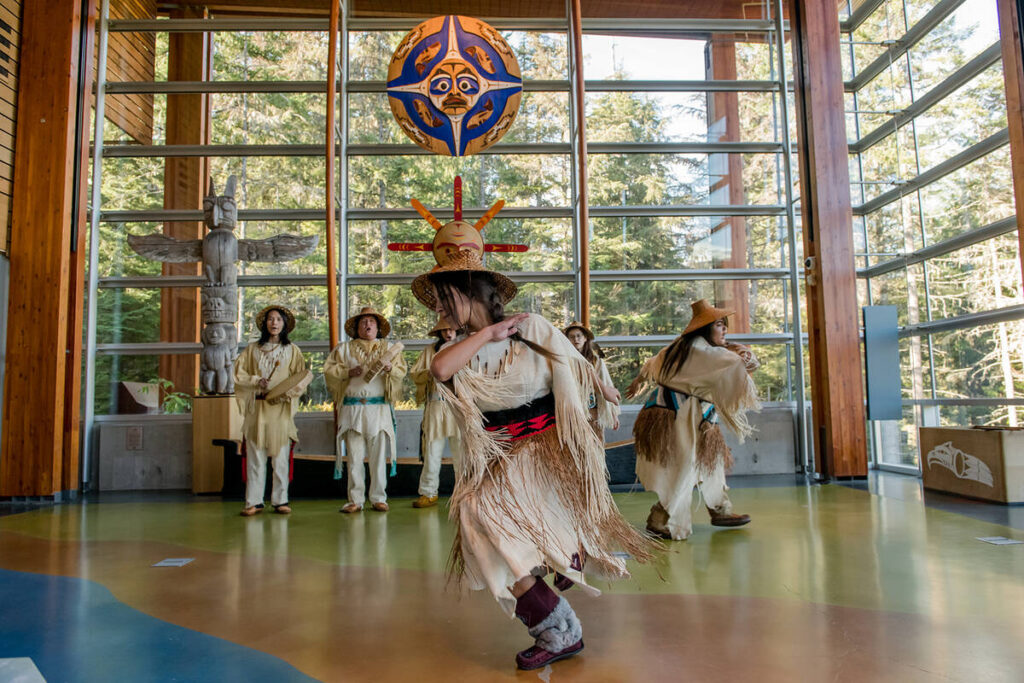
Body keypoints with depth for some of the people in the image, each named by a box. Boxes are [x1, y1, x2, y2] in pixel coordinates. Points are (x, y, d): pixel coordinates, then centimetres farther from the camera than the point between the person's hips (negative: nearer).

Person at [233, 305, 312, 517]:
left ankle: (280, 501, 7)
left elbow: (303, 377, 1)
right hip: (257, 408, 1)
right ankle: (254, 502, 6)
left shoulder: (292, 350, 9)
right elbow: (238, 373, 8)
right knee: (255, 457, 0)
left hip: (281, 408, -1)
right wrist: (256, 381, -9)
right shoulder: (252, 349, 13)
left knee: (281, 456, -1)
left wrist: (285, 393, -13)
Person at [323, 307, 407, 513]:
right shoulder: (344, 349, 15)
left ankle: (378, 498, 7)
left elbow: (402, 371, 7)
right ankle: (355, 500, 6)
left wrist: (390, 368, -14)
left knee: (378, 456, -1)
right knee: (355, 457, 0)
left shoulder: (389, 348, 15)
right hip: (352, 409, 0)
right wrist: (349, 372, -9)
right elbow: (329, 370, 7)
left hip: (379, 409, 0)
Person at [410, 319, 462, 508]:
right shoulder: (430, 351, 15)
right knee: (432, 451, 2)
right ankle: (428, 493, 10)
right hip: (435, 405, 2)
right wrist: (430, 373, -7)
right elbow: (414, 374, 11)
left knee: (461, 449, -4)